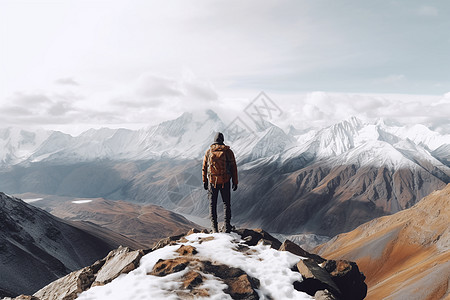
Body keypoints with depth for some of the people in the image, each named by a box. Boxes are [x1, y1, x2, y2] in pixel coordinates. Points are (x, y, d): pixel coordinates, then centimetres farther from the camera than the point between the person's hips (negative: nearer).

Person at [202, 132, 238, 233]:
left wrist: (204, 181, 14)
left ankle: (214, 227, 6)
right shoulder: (228, 151, -2)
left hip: (212, 181, 1)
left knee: (212, 204, 10)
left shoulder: (208, 152, 1)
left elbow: (204, 168, 5)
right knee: (226, 203, 12)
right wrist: (235, 182, 6)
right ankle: (227, 226, 7)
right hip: (225, 182, 0)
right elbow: (234, 167, -1)